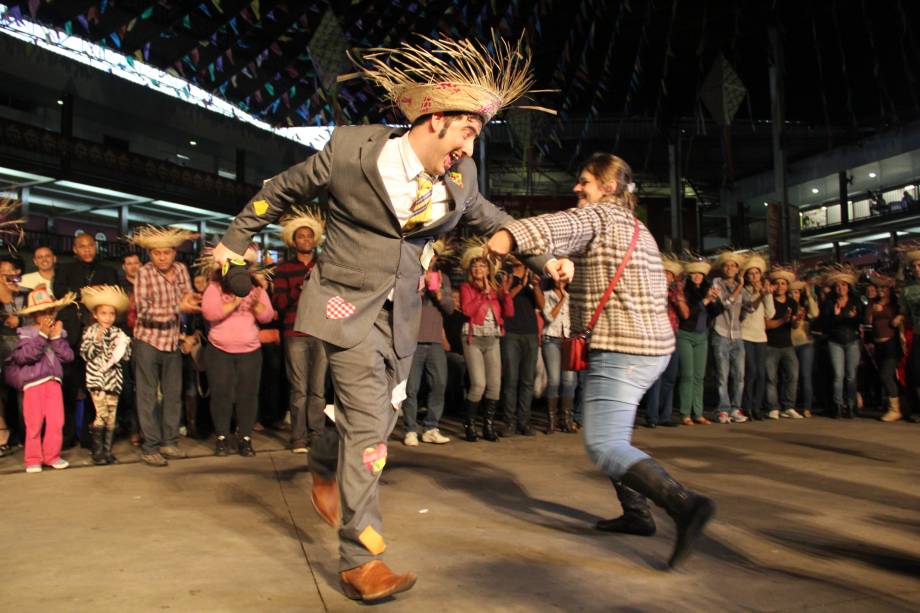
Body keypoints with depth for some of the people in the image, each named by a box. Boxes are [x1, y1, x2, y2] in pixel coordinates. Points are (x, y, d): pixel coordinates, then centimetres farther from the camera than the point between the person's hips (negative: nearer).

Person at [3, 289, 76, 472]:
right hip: (33, 383, -3)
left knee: (57, 421, 0)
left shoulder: (59, 332, 10)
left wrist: (56, 337, -10)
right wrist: (42, 335, -20)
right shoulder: (27, 333, -2)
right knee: (34, 423, 1)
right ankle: (33, 459, 12)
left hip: (54, 382, 3)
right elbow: (26, 356, -19)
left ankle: (52, 455, 14)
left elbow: (68, 356, -1)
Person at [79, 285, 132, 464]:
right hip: (96, 379, -3)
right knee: (101, 414, -10)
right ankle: (97, 452, 1)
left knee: (112, 416, 5)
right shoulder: (91, 331, 0)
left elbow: (126, 357, 6)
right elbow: (85, 354, -9)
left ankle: (107, 451, 14)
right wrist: (97, 340, -20)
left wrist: (123, 345, -12)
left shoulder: (118, 333, 7)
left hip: (113, 380, 3)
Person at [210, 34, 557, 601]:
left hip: (402, 313, 6)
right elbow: (283, 189, 1)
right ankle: (361, 559, -1)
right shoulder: (352, 150, -14)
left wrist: (543, 259, 10)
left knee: (381, 418, 14)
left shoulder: (459, 178, -2)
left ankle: (325, 468, 47)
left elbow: (491, 221, 18)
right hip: (349, 304, -5)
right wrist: (235, 240, 9)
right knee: (369, 424, -12)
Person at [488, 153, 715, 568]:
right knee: (611, 432, 23)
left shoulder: (600, 215, -7)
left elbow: (563, 226, -29)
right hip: (654, 346, 10)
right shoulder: (637, 228, 22)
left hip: (620, 350, -10)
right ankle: (637, 513, 27)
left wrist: (511, 235, -47)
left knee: (604, 446, -15)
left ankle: (685, 505, -27)